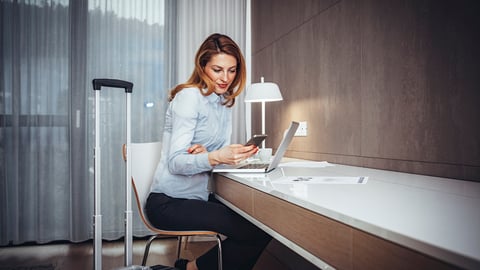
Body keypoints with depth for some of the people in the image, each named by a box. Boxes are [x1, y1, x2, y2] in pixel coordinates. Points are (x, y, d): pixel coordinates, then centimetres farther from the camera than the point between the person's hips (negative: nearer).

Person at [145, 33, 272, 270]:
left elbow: (220, 153, 10)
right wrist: (214, 158, -38)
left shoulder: (224, 102, 11)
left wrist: (204, 153, -14)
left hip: (199, 196, 8)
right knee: (258, 232, -19)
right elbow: (174, 162, -19)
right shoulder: (189, 97, -14)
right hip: (169, 203, -8)